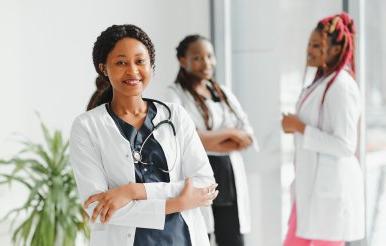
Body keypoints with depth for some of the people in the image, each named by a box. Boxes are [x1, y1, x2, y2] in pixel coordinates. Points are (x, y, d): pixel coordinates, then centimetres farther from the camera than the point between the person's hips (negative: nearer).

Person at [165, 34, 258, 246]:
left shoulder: (225, 93, 16)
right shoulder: (175, 94, -1)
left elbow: (247, 136, 6)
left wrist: (208, 141, -10)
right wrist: (227, 134, -10)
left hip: (230, 183, 6)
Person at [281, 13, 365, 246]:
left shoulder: (341, 86, -16)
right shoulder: (322, 83, 13)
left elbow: (345, 145, -21)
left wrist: (300, 128, -17)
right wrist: (294, 126, 5)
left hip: (331, 186, -10)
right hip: (312, 185, 10)